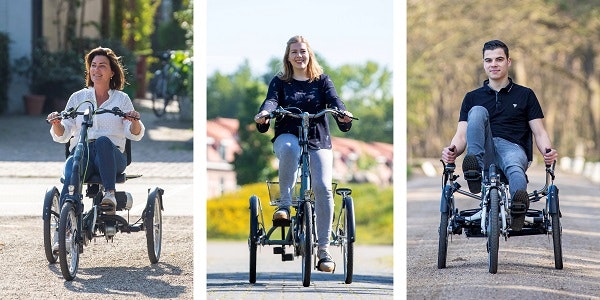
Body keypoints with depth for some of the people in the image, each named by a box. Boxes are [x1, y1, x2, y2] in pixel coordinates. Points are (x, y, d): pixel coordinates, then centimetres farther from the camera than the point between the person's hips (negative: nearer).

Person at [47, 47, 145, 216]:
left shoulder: (122, 99, 15)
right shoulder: (77, 98, 19)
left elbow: (134, 135, 4)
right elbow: (62, 136, 12)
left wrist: (135, 122, -19)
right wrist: (56, 124, -11)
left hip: (112, 156, -1)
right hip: (81, 152, 1)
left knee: (103, 141, -37)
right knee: (71, 176, -35)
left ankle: (110, 194, -43)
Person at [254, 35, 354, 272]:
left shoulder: (322, 80, 12)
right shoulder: (280, 82, 11)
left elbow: (334, 100, -6)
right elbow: (272, 100, -8)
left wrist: (343, 114, -29)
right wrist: (264, 114, -32)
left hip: (318, 140, 1)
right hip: (288, 136, -1)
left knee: (323, 187, -20)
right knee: (289, 147, -40)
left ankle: (323, 249, -16)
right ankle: (285, 204, -26)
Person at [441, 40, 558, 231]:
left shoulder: (525, 95, 19)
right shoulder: (472, 97, 21)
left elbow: (539, 132, 12)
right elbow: (462, 134, 11)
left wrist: (547, 152, -12)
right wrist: (452, 152, -13)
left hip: (513, 148, -1)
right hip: (485, 150, 2)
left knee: (514, 166, -41)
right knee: (478, 112, -27)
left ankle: (518, 207, -73)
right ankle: (474, 168, -45)